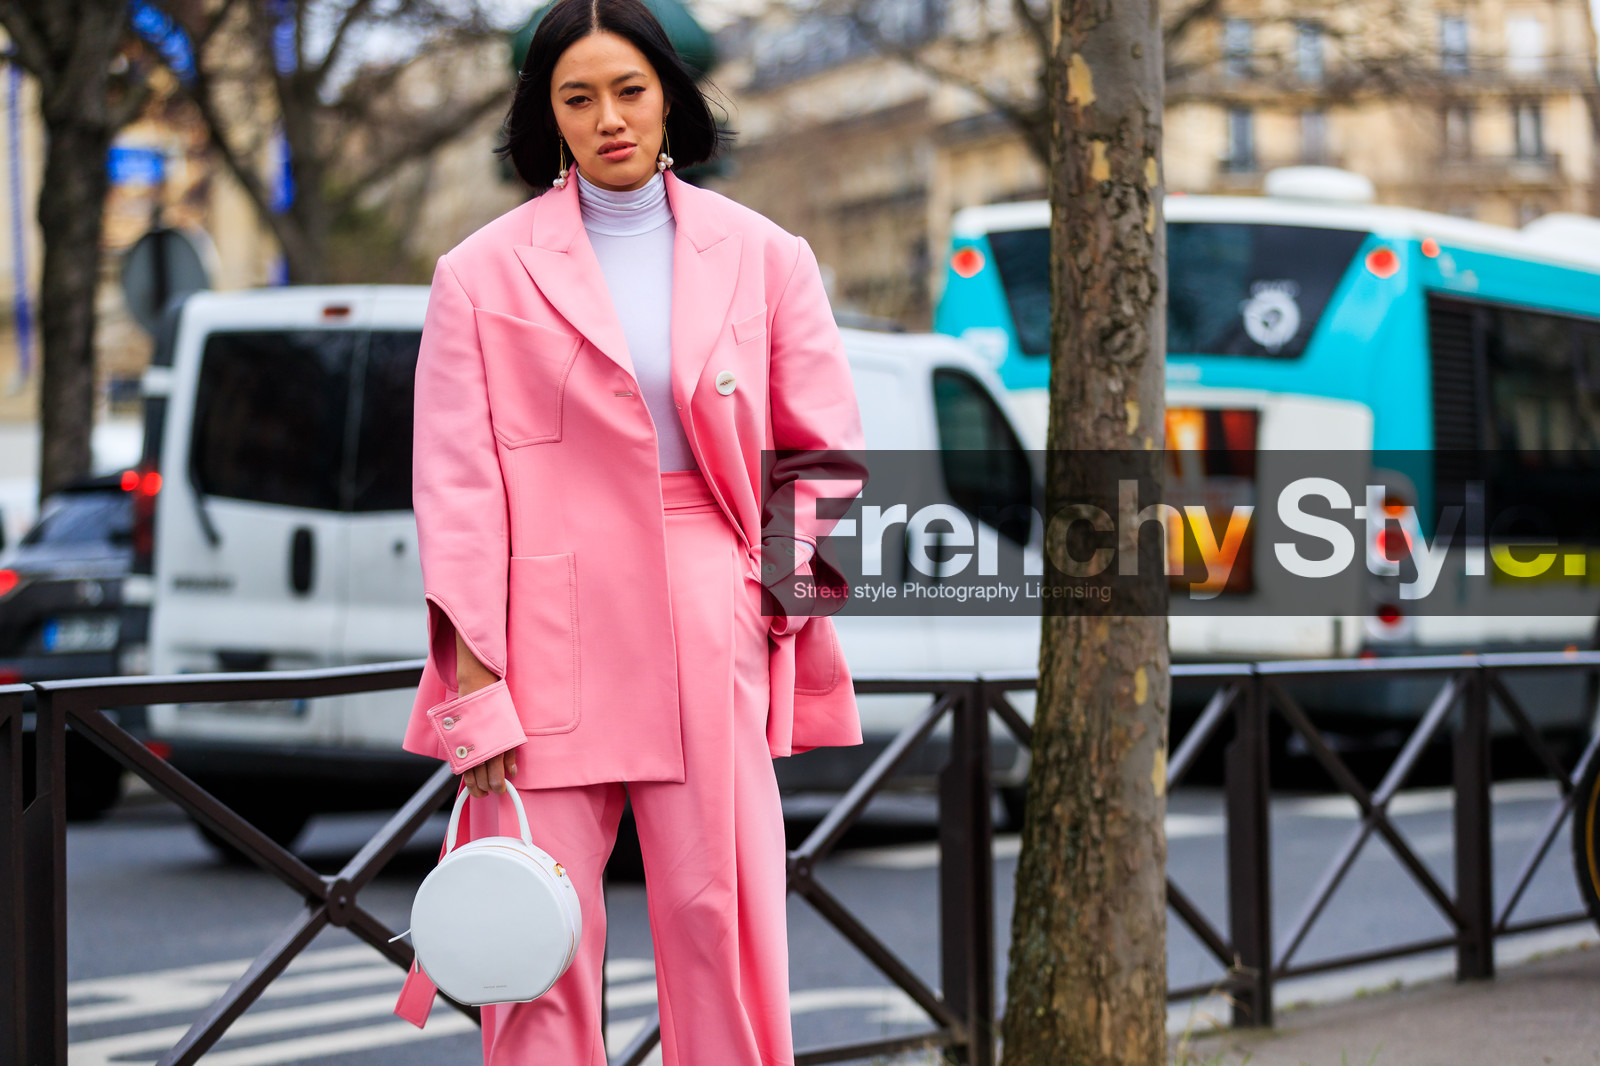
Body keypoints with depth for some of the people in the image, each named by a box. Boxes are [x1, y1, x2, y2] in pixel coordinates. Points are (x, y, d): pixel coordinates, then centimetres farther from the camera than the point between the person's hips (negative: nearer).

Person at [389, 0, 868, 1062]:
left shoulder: (762, 255, 9)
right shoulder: (484, 273, 4)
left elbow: (827, 447, 13)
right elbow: (455, 481, 1)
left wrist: (790, 585, 0)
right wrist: (472, 672, -6)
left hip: (713, 616, 1)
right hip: (552, 624, -1)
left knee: (720, 908, -1)